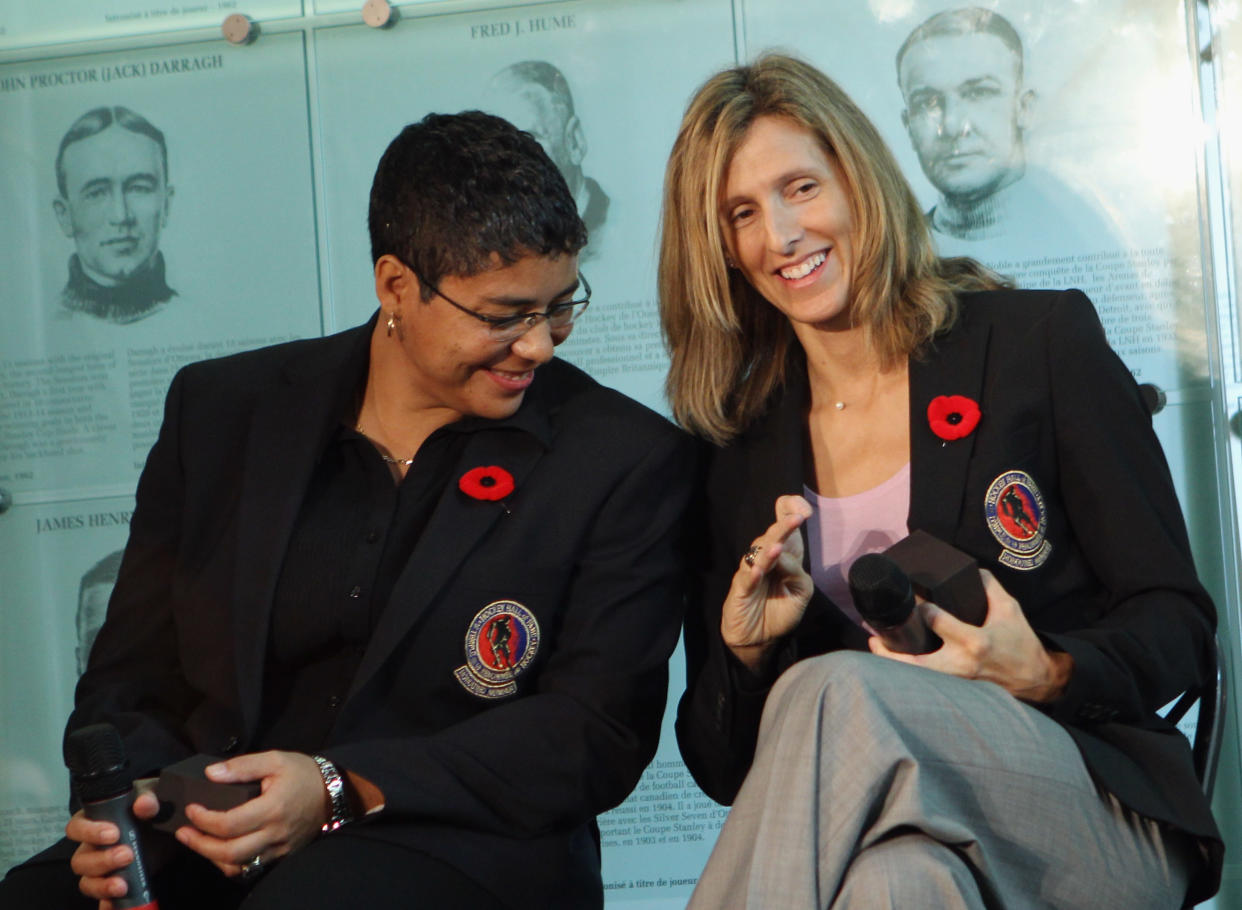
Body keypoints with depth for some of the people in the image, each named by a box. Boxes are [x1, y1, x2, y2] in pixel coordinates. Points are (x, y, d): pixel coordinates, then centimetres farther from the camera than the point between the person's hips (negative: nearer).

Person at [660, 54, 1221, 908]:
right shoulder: (744, 453, 13)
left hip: (1091, 819, -1)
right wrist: (745, 651, -8)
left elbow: (1178, 624, 3)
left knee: (832, 696, -32)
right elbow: (725, 767, 13)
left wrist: (1047, 677, -17)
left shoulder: (1041, 341, 5)